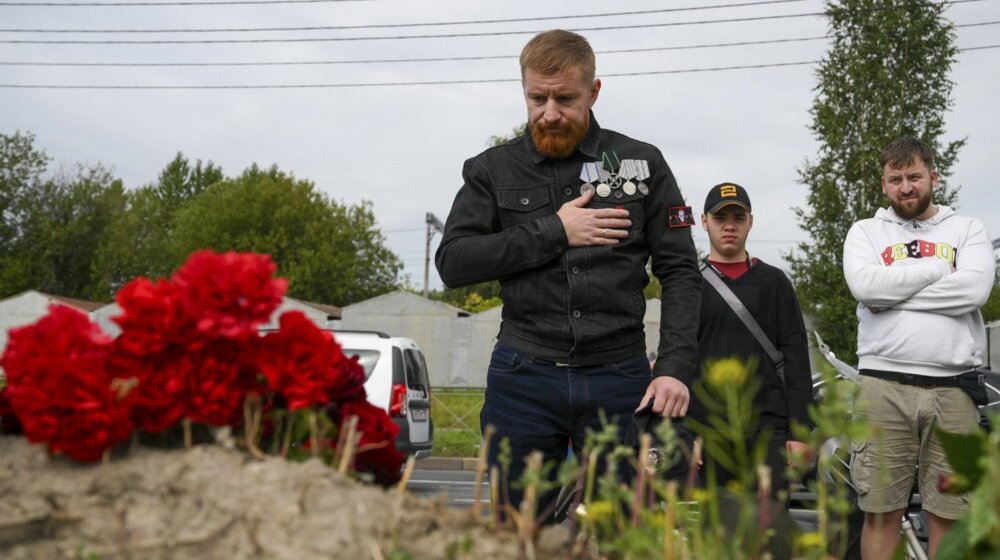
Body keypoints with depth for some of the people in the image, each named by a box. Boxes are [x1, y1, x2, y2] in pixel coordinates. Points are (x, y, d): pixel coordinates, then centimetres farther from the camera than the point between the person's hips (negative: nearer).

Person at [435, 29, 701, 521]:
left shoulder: (643, 164, 6)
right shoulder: (492, 170, 7)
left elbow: (680, 272, 4)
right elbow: (451, 263, -4)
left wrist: (674, 367, -8)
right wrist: (552, 232, -9)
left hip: (620, 377, 0)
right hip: (523, 379, 0)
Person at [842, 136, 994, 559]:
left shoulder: (968, 231, 12)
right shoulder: (866, 232, 12)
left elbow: (974, 290, -7)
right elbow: (865, 285, -9)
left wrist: (893, 293, -7)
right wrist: (939, 267, -2)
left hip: (953, 388, 1)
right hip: (883, 385, 0)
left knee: (949, 517, 5)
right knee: (881, 513, 3)